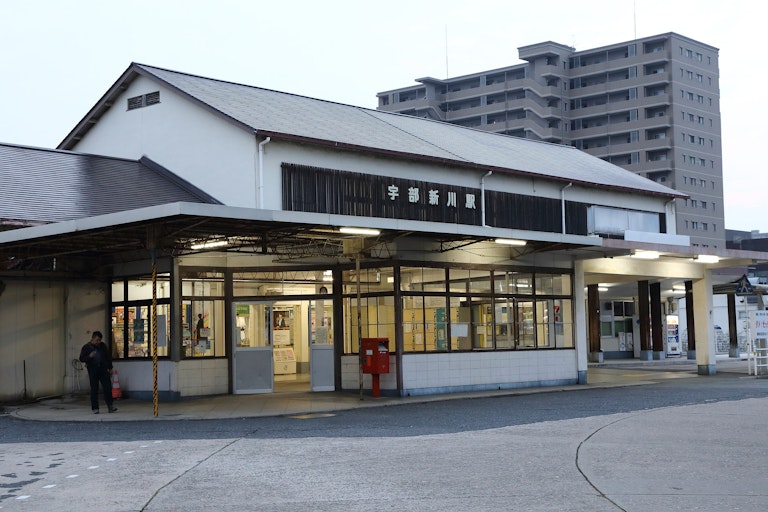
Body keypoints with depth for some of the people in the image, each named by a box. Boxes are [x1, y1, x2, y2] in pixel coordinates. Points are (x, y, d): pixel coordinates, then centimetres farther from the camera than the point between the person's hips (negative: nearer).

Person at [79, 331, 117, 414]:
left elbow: (108, 357, 17)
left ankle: (110, 406, 2)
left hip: (103, 370, 3)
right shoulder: (86, 347, 1)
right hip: (93, 371, -2)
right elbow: (82, 358, -2)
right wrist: (89, 356, -21)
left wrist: (110, 368, 14)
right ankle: (95, 408, 6)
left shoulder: (103, 346, 10)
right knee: (94, 390, 0)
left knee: (108, 388, -3)